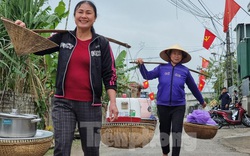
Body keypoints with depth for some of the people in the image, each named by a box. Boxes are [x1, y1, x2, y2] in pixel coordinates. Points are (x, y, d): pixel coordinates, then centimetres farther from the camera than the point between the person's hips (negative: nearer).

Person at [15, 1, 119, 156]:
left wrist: (113, 102, -10)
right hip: (63, 102, 1)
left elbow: (109, 74, -2)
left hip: (90, 104, -1)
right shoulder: (63, 37, 5)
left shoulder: (102, 43, 0)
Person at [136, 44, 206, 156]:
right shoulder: (161, 68, 1)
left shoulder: (185, 70, 1)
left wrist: (201, 101, 21)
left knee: (176, 132, -5)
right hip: (163, 105, 1)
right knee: (164, 131, 12)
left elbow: (193, 87, 11)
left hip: (178, 106, -1)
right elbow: (148, 75, -6)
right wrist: (141, 65, -24)